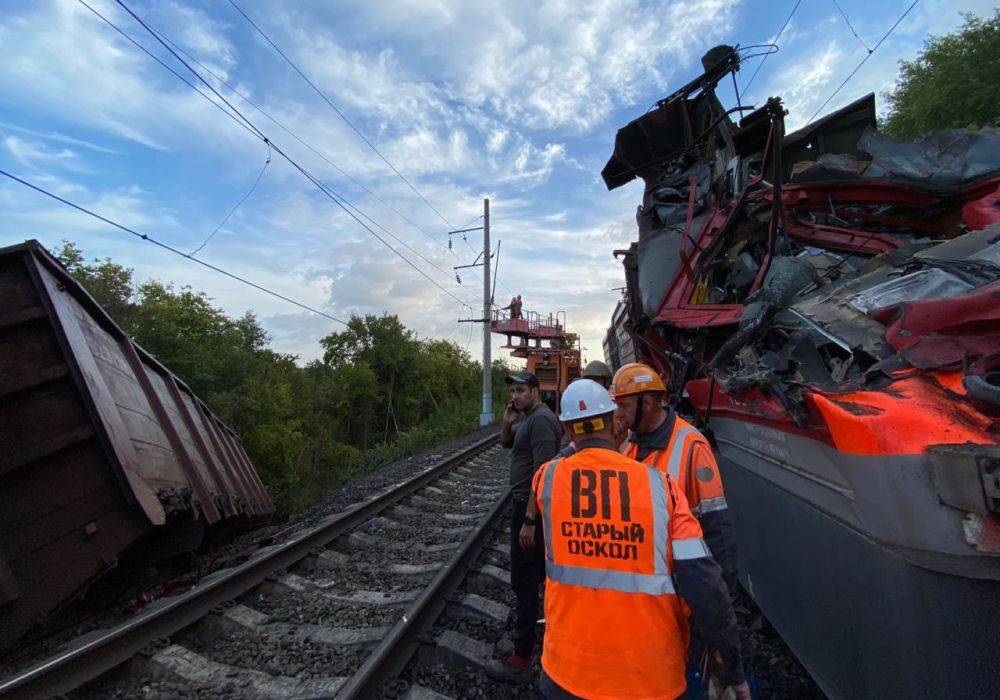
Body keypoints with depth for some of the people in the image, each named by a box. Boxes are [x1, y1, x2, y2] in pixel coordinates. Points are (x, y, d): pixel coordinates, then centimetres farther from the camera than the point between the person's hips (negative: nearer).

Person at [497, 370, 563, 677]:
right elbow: (506, 443, 17)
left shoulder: (541, 420, -22)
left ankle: (523, 652, 14)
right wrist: (507, 422, -3)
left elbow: (542, 469, -27)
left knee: (523, 577, 0)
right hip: (526, 502, 10)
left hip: (530, 505, -10)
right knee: (538, 563, 27)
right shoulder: (526, 417, 9)